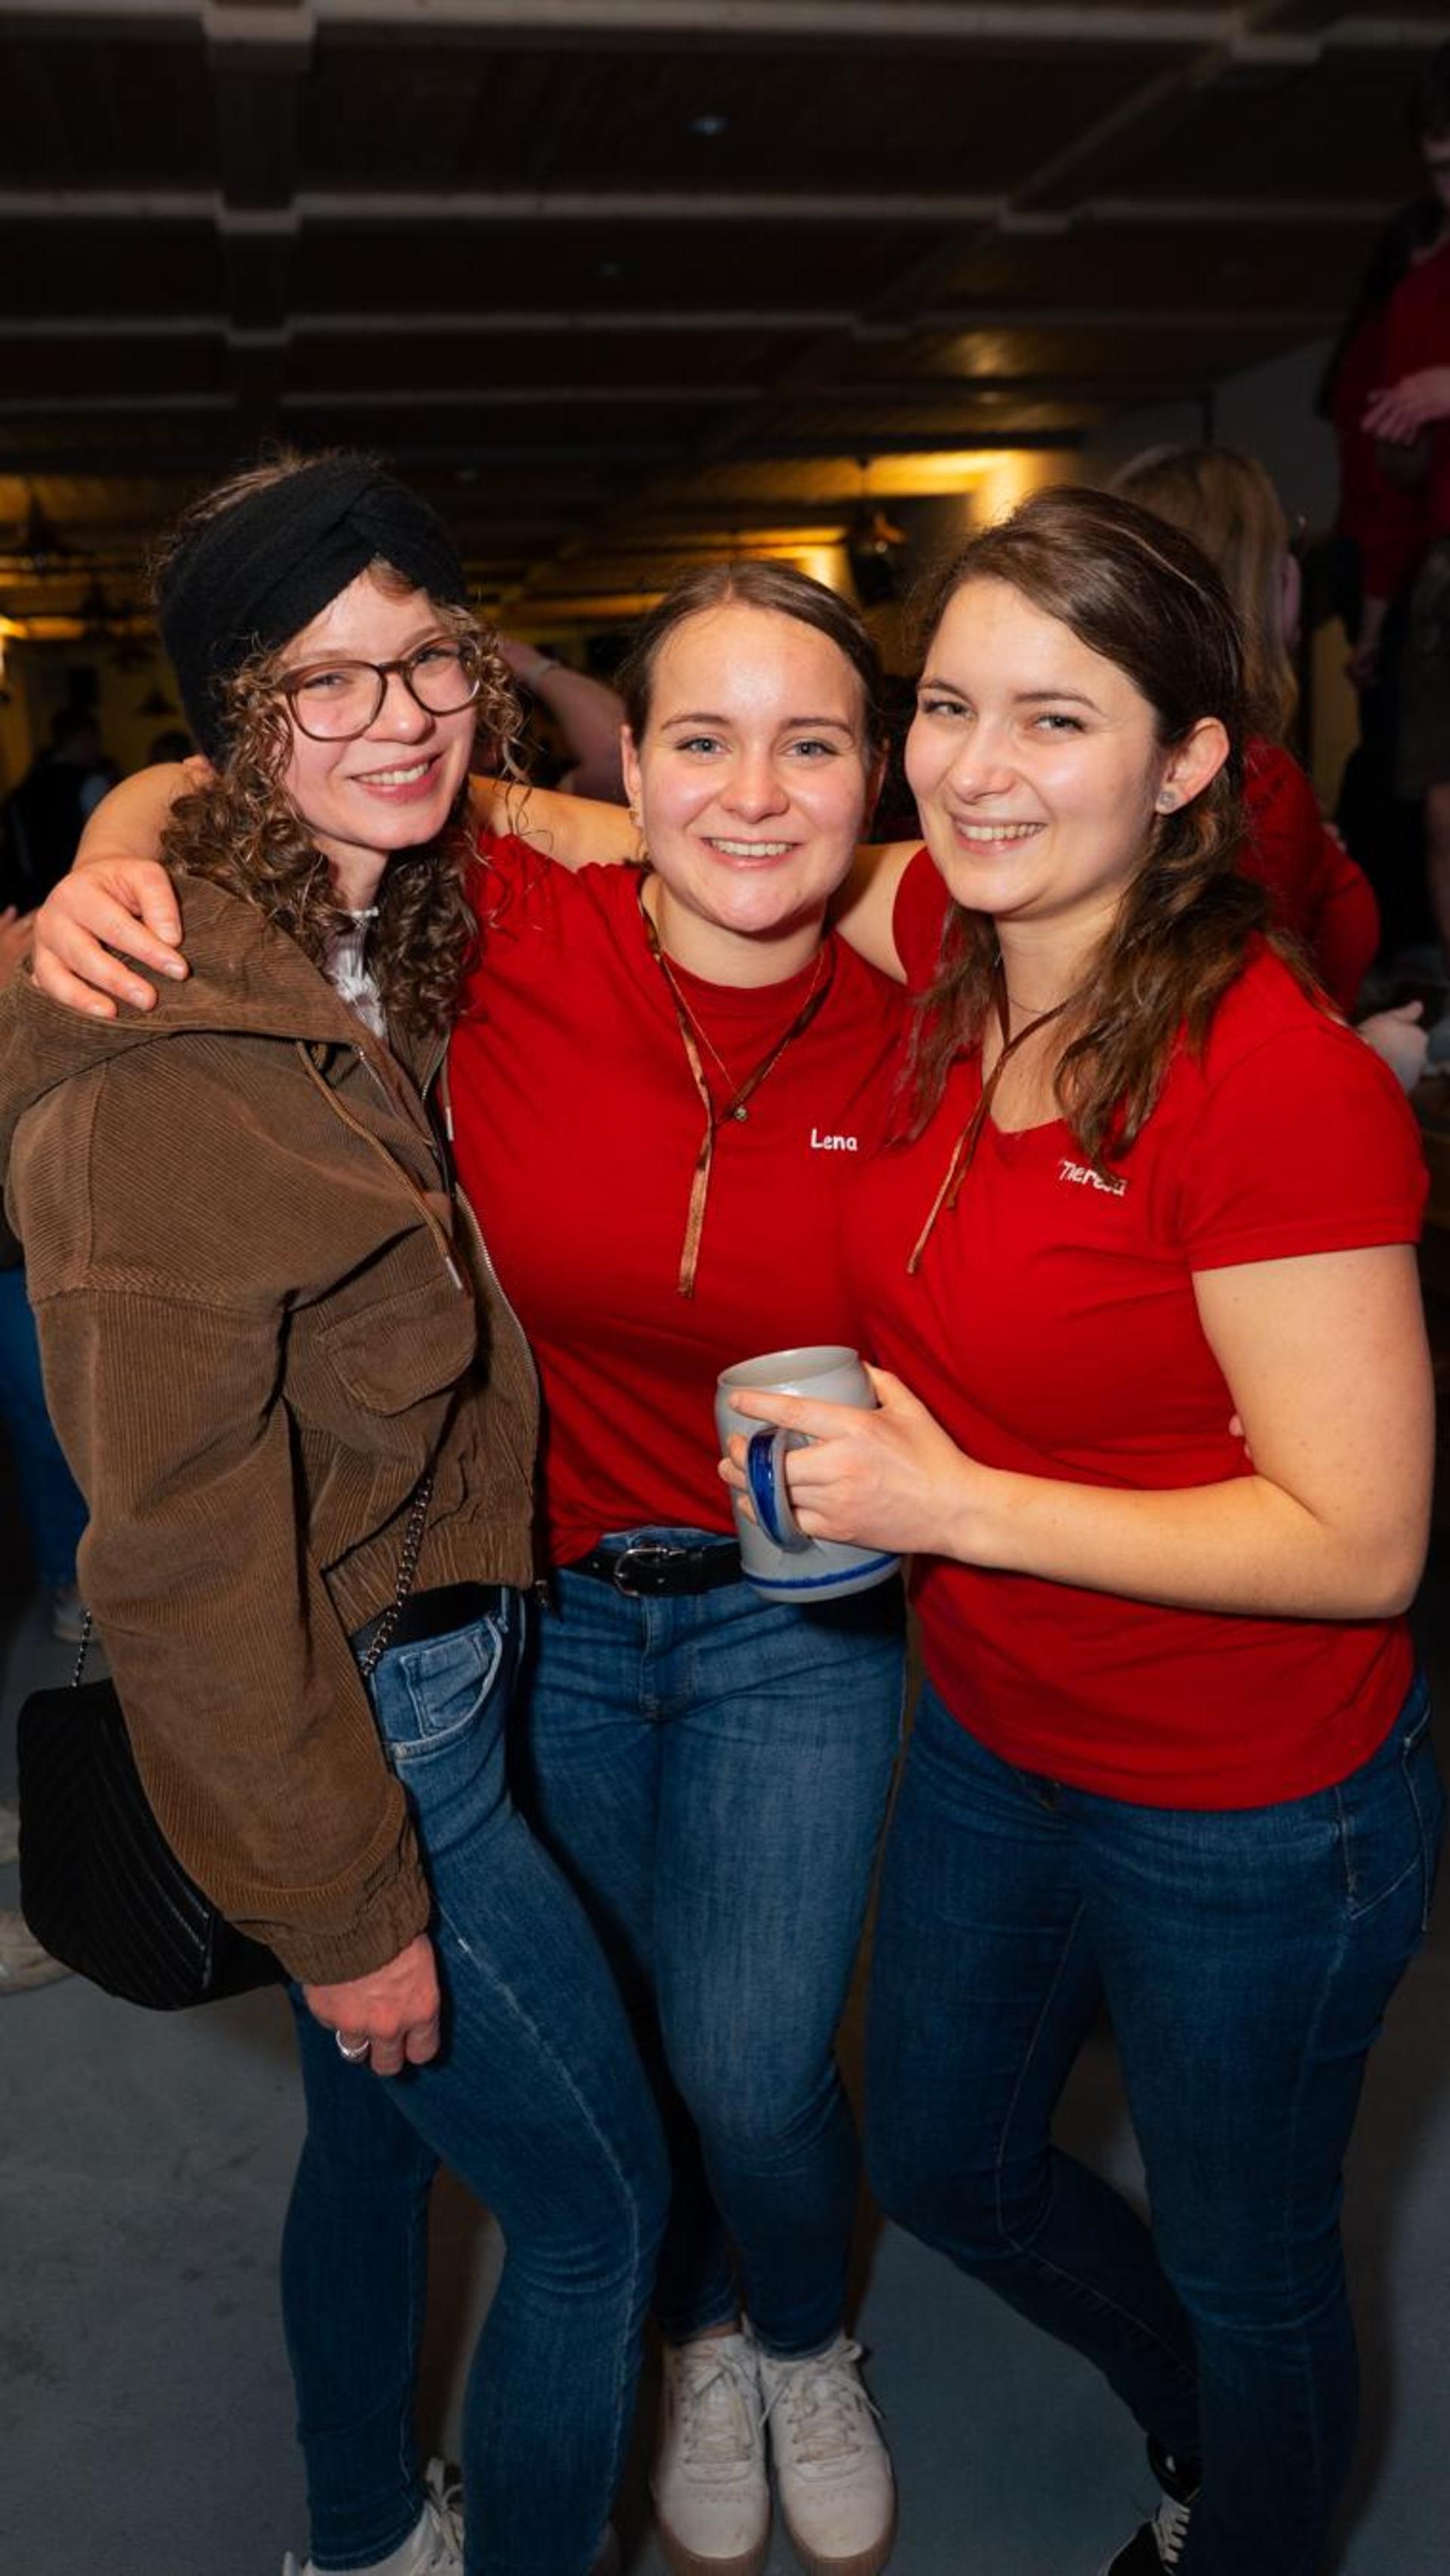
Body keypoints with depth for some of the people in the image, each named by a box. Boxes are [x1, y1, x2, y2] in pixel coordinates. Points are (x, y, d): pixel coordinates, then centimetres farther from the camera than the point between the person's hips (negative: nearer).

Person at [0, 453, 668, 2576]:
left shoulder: (387, 959, 1)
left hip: (442, 1665, 9)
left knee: (381, 2133, 27)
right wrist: (345, 1903, -17)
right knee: (601, 2204, 11)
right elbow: (184, 1550, -24)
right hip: (344, 1740, -9)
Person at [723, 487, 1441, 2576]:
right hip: (995, 1739, 8)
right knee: (947, 2167, 29)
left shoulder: (1274, 1081, -28)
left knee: (1244, 2264, 21)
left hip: (1249, 1815, -7)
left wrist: (955, 1501, -26)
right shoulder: (958, 940, -8)